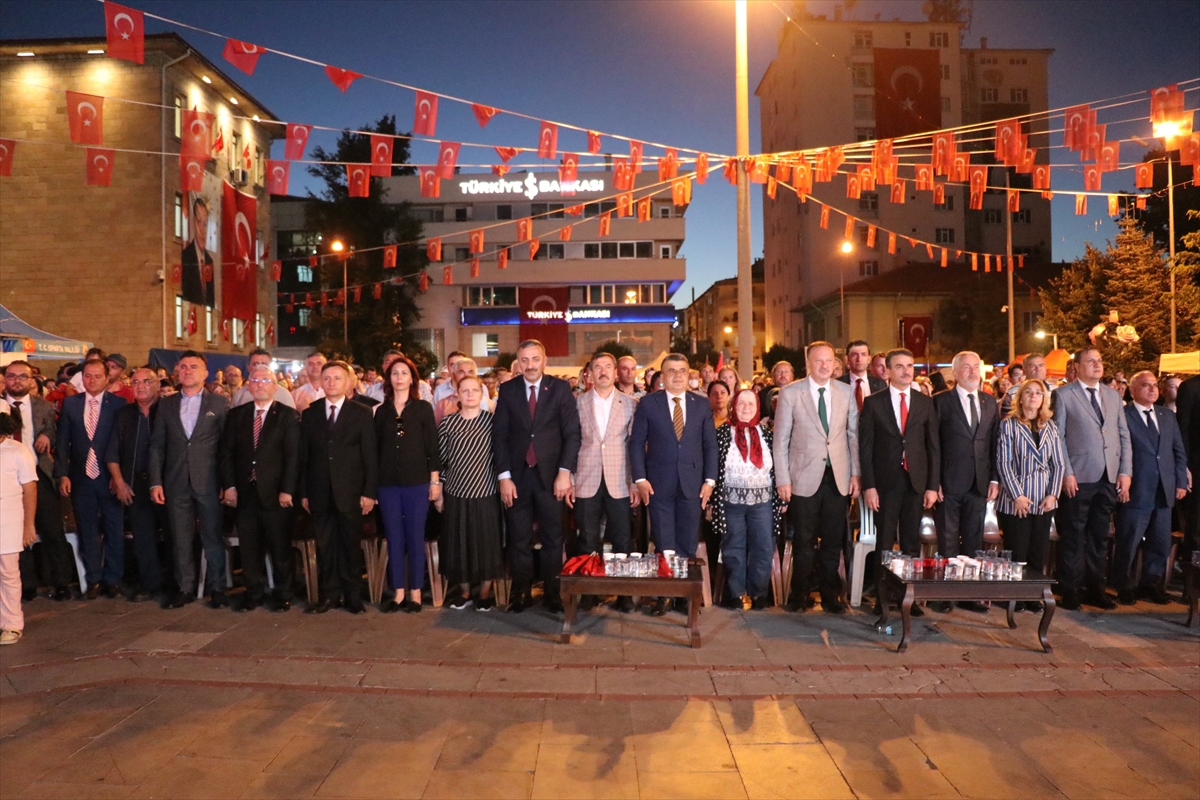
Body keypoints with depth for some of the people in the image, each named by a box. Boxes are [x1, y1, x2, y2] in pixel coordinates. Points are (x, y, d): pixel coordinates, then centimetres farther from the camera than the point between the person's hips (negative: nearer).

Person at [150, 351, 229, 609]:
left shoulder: (219, 403, 2)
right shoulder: (166, 405, 10)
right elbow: (157, 445, 8)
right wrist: (155, 482, 0)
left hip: (209, 482, -3)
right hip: (176, 483, 3)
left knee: (213, 537, 3)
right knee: (181, 539, 8)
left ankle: (217, 588, 13)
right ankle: (185, 588, 18)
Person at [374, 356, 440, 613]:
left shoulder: (423, 408, 2)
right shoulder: (381, 410, 9)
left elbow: (432, 446, 0)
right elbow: (377, 447, 10)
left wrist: (435, 480, -5)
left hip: (417, 482, -2)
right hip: (387, 483, 3)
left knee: (415, 537, 3)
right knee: (394, 538, 6)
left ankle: (415, 593, 12)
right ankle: (398, 592, 15)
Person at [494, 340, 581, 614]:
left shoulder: (560, 389, 0)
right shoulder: (507, 390, 4)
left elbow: (572, 433, -3)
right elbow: (499, 435, 2)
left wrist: (564, 472, -12)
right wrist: (504, 476, -5)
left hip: (550, 475, -1)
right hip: (517, 475, 1)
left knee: (553, 538, 8)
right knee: (519, 539, 7)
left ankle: (552, 593, 18)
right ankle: (521, 593, 19)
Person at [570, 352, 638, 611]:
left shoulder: (630, 404, 4)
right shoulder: (578, 402, 6)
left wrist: (637, 484, -2)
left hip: (619, 483, 0)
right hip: (586, 482, 0)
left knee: (622, 541, 3)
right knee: (588, 542, 5)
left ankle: (624, 593, 15)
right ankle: (588, 591, 17)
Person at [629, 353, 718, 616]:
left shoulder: (702, 404, 7)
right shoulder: (648, 403, 1)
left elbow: (710, 444, 8)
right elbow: (636, 443, 0)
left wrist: (710, 479, 0)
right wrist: (640, 479, -7)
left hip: (692, 483, 2)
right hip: (659, 483, -2)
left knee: (688, 545, 7)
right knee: (663, 545, 3)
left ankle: (684, 595, 17)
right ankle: (662, 596, 12)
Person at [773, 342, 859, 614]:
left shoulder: (846, 392, 6)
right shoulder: (790, 393, -3)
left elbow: (854, 435, 8)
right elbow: (781, 440, -3)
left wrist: (856, 473, 3)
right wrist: (783, 479, -7)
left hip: (839, 478, 3)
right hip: (805, 478, -2)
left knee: (833, 542, 8)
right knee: (804, 541, 6)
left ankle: (830, 596, 22)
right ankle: (801, 595, 21)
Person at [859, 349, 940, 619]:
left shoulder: (925, 403, 7)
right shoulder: (873, 403, 0)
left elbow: (933, 446, 6)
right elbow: (865, 447, -2)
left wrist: (933, 486, 0)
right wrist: (868, 486, -8)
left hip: (916, 482, 2)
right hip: (886, 482, -2)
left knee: (912, 543, 7)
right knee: (884, 543, 3)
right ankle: (881, 597, 12)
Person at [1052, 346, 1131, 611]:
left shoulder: (1113, 395, 14)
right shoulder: (1064, 395, -1)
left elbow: (1124, 436, 12)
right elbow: (1058, 437, -4)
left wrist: (1125, 472, 3)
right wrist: (1066, 473, -11)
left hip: (1109, 478, 5)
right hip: (1078, 478, -4)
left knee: (1099, 536, 10)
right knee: (1073, 536, 1)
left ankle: (1095, 587, 20)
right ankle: (1069, 590, 10)